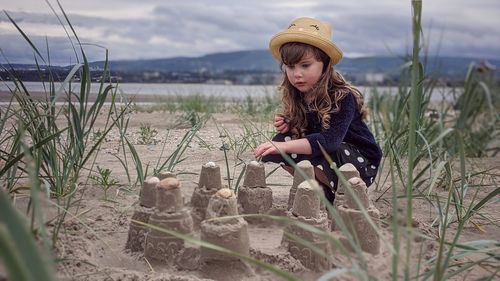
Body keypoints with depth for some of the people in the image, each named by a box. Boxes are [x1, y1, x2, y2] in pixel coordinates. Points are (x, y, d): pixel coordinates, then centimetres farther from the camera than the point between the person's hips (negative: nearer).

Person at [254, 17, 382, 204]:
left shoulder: (342, 97, -24)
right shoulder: (295, 96, -5)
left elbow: (329, 140, -39)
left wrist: (286, 146, -49)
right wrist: (287, 126, -15)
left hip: (361, 163, -6)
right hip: (323, 156, 6)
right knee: (279, 141, -14)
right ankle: (319, 185, -5)